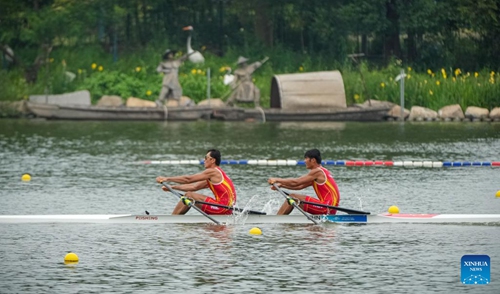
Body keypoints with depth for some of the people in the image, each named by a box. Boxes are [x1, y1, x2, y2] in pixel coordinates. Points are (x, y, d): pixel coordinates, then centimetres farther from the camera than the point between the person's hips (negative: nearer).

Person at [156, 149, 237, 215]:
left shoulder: (212, 171, -8)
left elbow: (188, 179, -8)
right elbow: (194, 187, 22)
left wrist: (167, 179, -3)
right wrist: (172, 187, 20)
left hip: (222, 208, -10)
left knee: (189, 196, -5)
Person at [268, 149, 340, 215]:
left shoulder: (317, 172, -9)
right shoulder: (322, 171, 20)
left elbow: (295, 182, -11)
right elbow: (300, 186, 22)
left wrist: (277, 180, -2)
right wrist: (281, 185, 17)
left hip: (327, 208, -10)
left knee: (293, 197, -8)